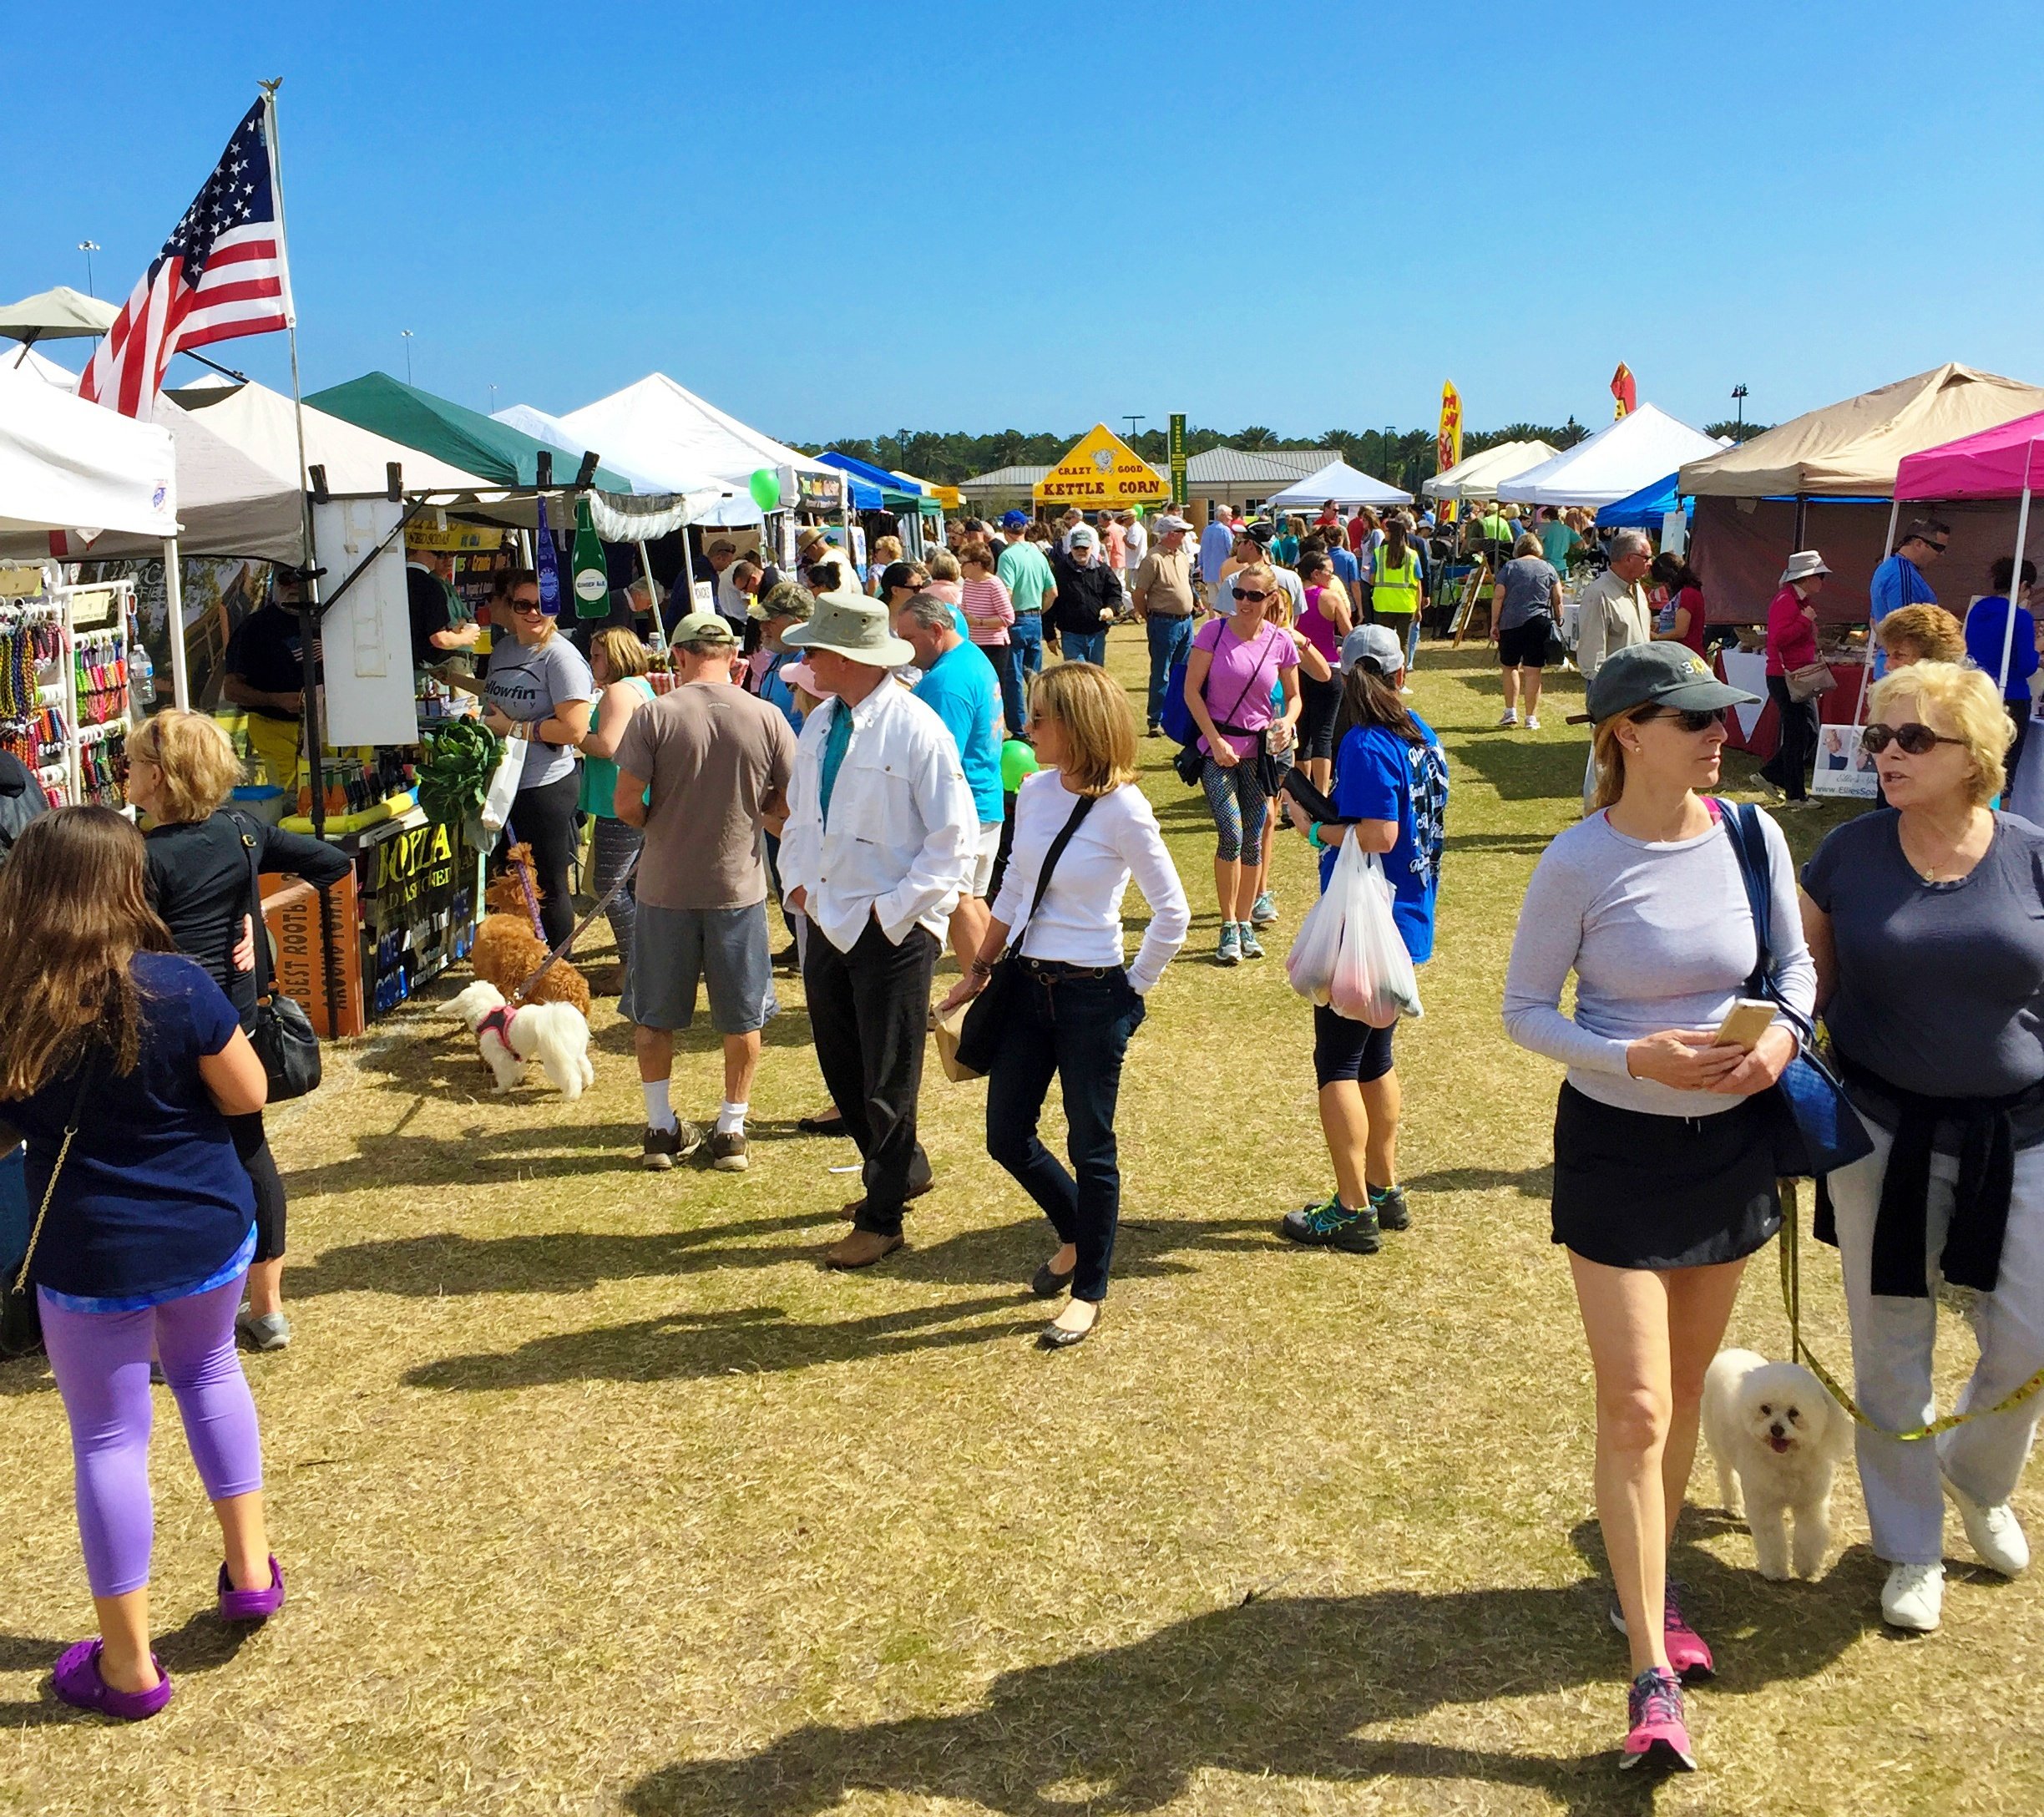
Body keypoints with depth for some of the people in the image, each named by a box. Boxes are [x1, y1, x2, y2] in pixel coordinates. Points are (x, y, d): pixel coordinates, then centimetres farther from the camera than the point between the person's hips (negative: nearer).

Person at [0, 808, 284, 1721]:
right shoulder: (179, 988, -17)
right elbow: (248, 1094, -9)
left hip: (90, 1256, -1)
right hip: (207, 1230, 1)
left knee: (108, 1440, 12)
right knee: (209, 1371, 29)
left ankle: (128, 1664, 23)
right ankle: (250, 1567, 32)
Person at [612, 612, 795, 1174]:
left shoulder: (655, 715, -11)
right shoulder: (766, 717, -7)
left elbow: (627, 804, -13)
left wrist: (659, 823, 8)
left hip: (665, 885, -1)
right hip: (738, 884, 1)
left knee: (655, 1015, 16)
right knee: (741, 1017, 14)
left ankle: (661, 1129, 23)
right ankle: (731, 1130, 20)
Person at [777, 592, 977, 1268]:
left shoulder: (915, 728, -16)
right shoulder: (819, 722, 7)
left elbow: (955, 836, -16)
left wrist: (897, 907, -17)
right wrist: (797, 880, 7)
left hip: (893, 930, -8)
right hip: (828, 922, 8)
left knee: (887, 1079, 4)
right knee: (841, 1066, 18)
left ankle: (881, 1218, 18)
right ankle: (902, 1170, 39)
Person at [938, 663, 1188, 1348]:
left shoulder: (1123, 810, -16)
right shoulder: (1034, 792, 3)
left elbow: (1172, 913, -12)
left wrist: (1135, 987, -5)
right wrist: (980, 969, 15)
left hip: (1093, 995, -6)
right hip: (1029, 984, 6)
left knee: (1089, 1147, 6)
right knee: (1007, 1136, 11)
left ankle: (1089, 1292, 23)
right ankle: (1077, 1235, 39)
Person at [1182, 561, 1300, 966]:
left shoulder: (1281, 643, -1)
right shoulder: (1214, 631, -8)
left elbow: (1294, 696, 10)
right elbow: (1191, 690, -6)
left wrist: (1288, 723, -12)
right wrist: (1216, 741, -13)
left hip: (1259, 750, 3)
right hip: (1218, 748, -3)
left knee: (1253, 839, 8)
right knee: (1231, 834, -14)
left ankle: (1245, 924, 23)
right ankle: (1228, 928, -1)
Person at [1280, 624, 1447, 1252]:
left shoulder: (1366, 745, -18)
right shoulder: (1420, 734, 7)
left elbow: (1379, 836, -26)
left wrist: (1313, 826, -11)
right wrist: (1333, 808, 11)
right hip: (1406, 922, 9)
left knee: (1337, 1064, -1)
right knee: (1374, 1054, 19)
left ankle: (1353, 1212, 4)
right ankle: (1385, 1190, 28)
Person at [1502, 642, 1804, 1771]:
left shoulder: (1752, 836, -5)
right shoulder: (1578, 864, -16)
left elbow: (1797, 962, 8)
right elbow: (1525, 1011, -9)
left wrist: (1783, 1032, -13)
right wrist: (1638, 1058, -24)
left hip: (1733, 1139, 4)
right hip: (1618, 1145, -4)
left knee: (1686, 1389, 18)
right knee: (1634, 1407, -4)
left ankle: (1648, 1583, 40)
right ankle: (1653, 1676, 7)